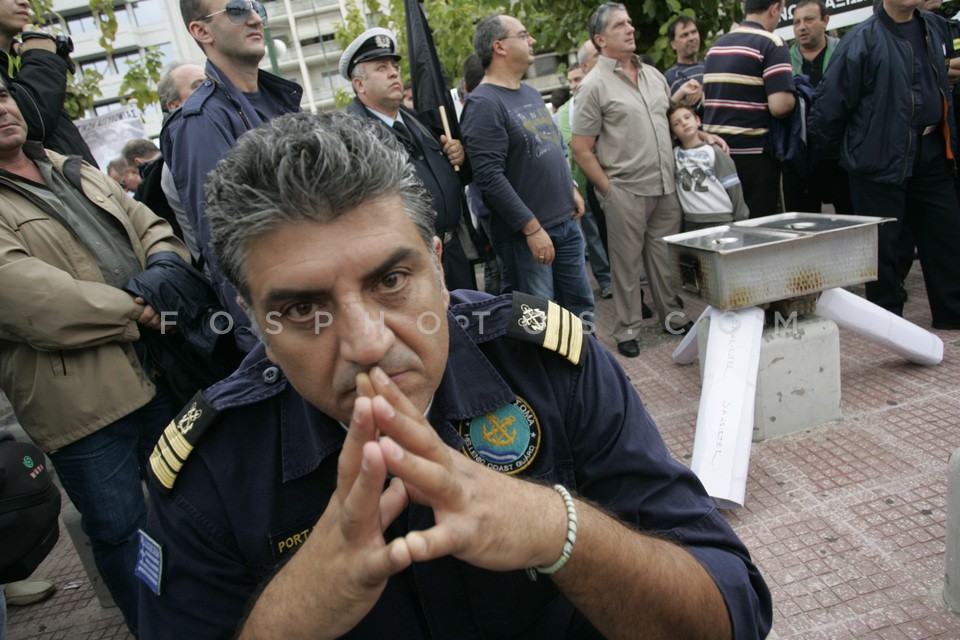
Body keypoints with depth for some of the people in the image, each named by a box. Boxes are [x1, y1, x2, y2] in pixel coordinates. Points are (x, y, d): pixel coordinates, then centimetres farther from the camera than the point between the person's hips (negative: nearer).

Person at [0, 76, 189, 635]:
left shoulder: (76, 172, 15)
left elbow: (151, 227, 12)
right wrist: (135, 310, -15)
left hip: (157, 372, 7)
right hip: (81, 399, -7)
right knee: (121, 530, 6)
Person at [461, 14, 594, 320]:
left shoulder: (531, 93, 13)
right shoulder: (483, 104, -15)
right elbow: (488, 177, -22)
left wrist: (572, 189, 17)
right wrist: (532, 227, -21)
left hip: (567, 222, 8)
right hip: (526, 235, -8)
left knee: (582, 306, 16)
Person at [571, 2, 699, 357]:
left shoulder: (653, 74, 12)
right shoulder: (594, 85, -7)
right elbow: (580, 148, -9)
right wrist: (608, 190, -10)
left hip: (666, 187, 6)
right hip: (626, 192, -5)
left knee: (666, 257, 14)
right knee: (626, 262, 4)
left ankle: (672, 315, 30)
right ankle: (627, 329, 16)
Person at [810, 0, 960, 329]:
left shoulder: (931, 27, 11)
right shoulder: (862, 40, -12)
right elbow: (830, 102, -14)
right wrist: (832, 146, -3)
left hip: (931, 155, 7)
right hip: (881, 161, -6)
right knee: (883, 244, 4)